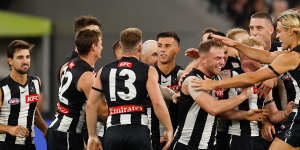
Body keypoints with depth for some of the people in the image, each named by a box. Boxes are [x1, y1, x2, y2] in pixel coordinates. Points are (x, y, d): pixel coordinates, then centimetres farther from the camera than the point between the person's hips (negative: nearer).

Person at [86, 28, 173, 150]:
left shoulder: (104, 71, 13)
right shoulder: (148, 71, 2)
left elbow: (90, 105, 12)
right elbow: (158, 103, -9)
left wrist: (92, 136, 20)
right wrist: (169, 129, 3)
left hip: (113, 132, 3)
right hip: (138, 130, -3)